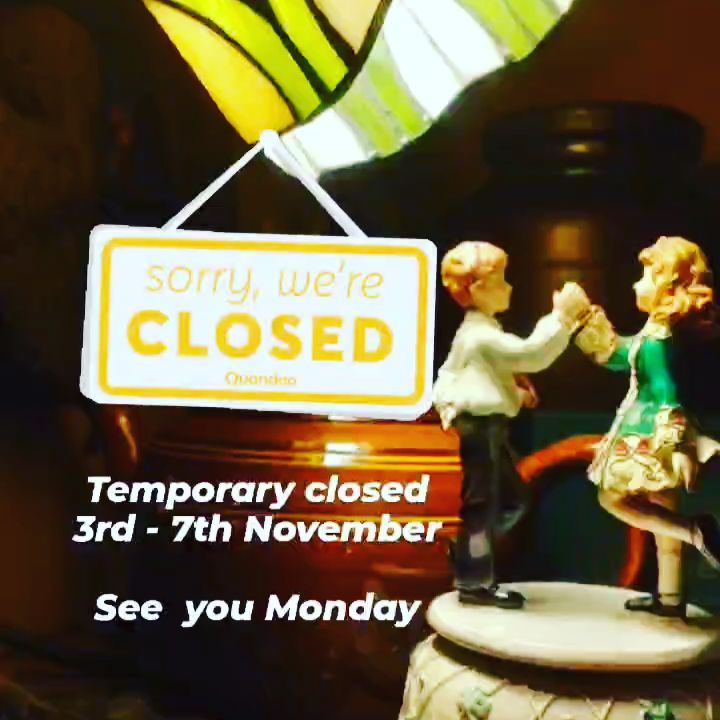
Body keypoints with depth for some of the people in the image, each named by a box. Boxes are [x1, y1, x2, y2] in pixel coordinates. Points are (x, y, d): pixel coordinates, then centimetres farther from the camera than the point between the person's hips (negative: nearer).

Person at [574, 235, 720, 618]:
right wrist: (593, 325, 19)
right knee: (661, 515, 13)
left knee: (613, 496, -5)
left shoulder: (657, 340, -19)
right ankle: (670, 597, 20)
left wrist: (679, 446, -26)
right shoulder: (657, 332, 10)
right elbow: (616, 356, 24)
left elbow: (668, 395, -24)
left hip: (653, 434, -10)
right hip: (655, 433, 10)